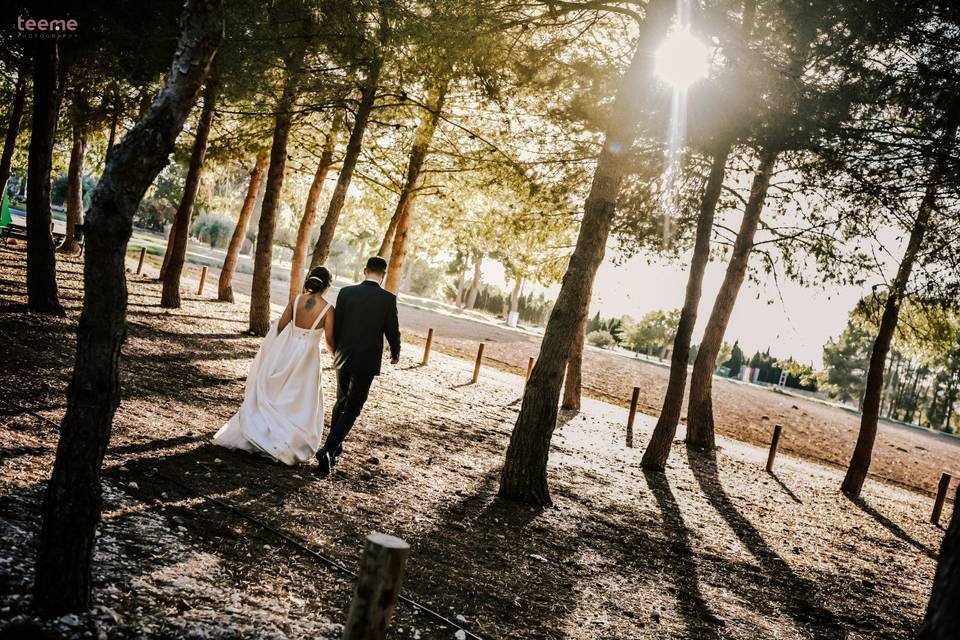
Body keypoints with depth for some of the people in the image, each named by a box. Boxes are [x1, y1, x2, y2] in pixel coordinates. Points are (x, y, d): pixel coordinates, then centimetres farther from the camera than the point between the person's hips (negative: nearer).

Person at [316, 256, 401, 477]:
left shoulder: (346, 292, -3)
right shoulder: (388, 298, -10)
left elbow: (335, 325, 3)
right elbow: (392, 330, -6)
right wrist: (395, 353, 14)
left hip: (343, 358, 3)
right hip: (367, 362, -3)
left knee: (341, 402, 21)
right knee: (352, 409, 4)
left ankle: (334, 449, 28)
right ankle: (328, 449, -10)